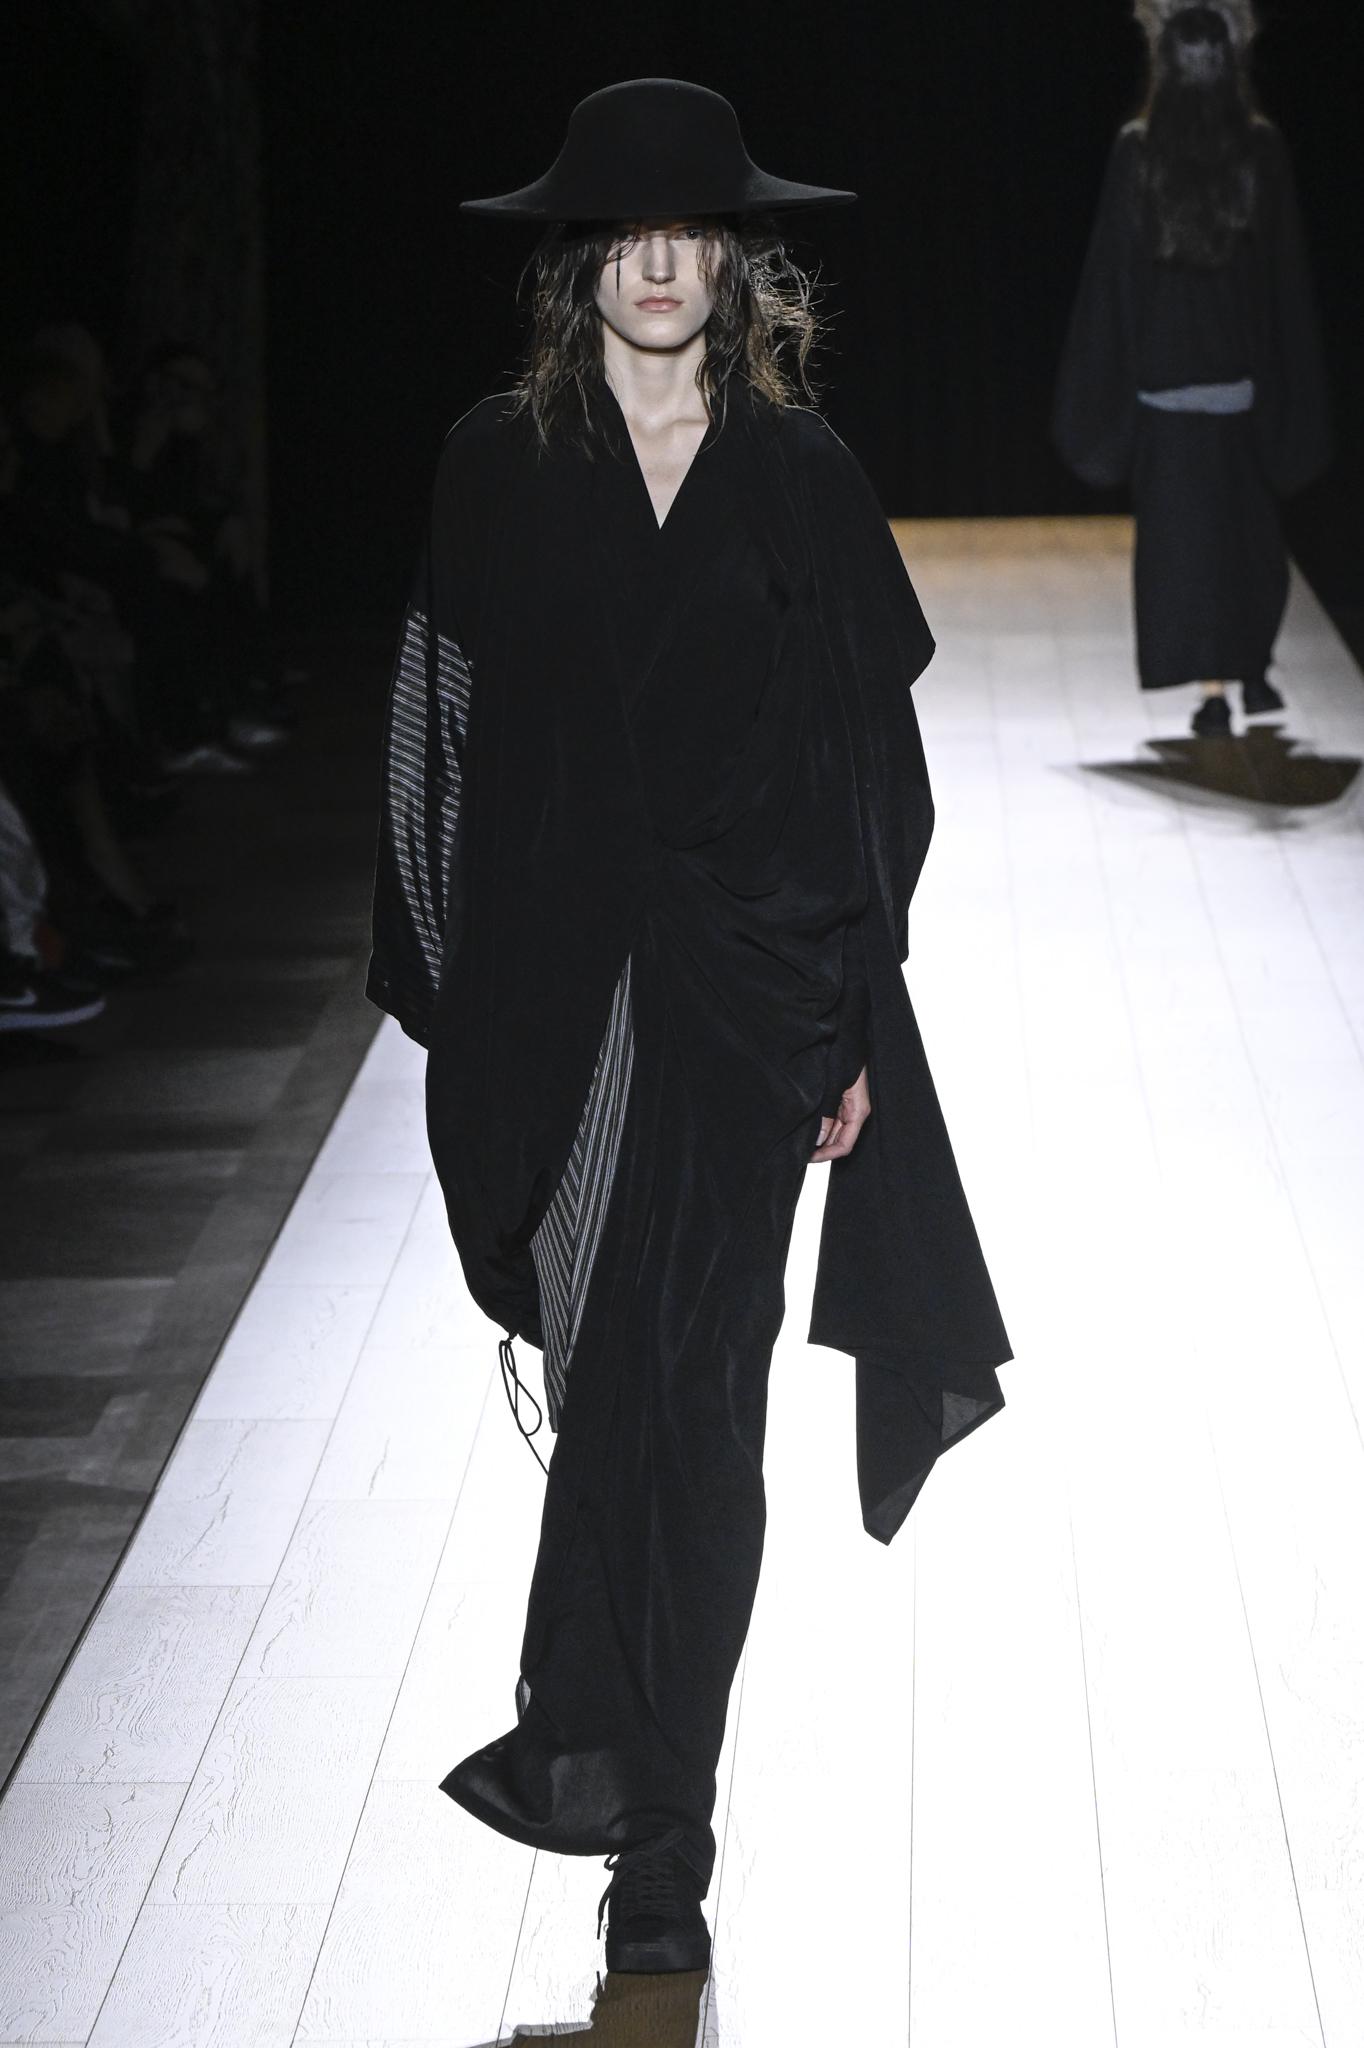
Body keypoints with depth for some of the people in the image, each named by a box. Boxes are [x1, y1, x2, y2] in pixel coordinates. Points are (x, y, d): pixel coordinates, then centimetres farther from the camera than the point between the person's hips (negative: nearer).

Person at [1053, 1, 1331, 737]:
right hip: (1246, 370, 2)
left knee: (1182, 530, 2)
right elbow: (1287, 271, 0)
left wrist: (1104, 388, 2)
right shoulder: (1263, 149, -4)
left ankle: (1214, 690, -1)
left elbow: (1111, 270, -5)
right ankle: (1252, 670, 25)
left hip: (1164, 368, -2)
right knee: (1252, 526, 18)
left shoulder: (1136, 152, -7)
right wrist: (1293, 389, 8)